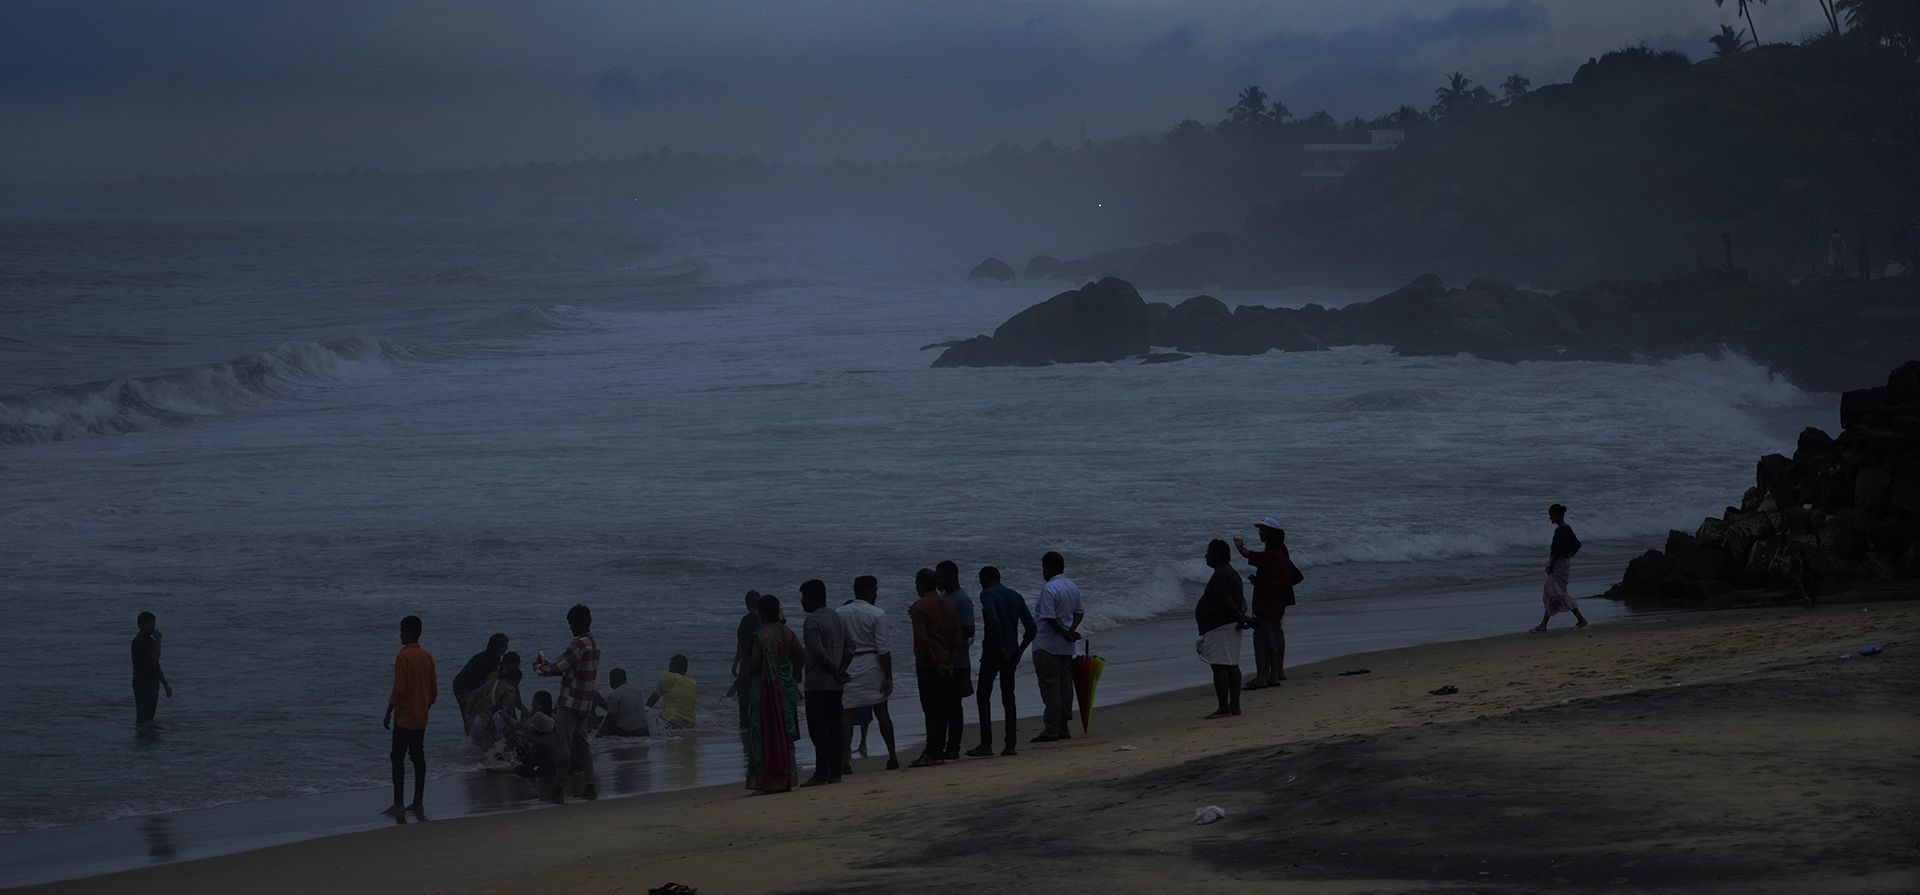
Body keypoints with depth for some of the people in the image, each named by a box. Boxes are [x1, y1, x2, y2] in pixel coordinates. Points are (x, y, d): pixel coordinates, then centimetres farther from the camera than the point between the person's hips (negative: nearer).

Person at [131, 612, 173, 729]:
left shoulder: (150, 640, 15)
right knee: (143, 719, -8)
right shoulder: (139, 641, -14)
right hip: (143, 685, -9)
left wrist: (165, 684, 22)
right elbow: (154, 657, -26)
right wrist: (158, 640, -17)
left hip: (152, 684, 9)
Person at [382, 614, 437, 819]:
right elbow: (434, 690, 10)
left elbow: (399, 689, -18)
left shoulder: (404, 656, -14)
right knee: (418, 758, 10)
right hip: (421, 718, 7)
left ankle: (398, 805, -4)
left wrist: (388, 714, -11)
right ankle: (418, 803, 11)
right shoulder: (427, 657, 6)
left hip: (404, 718, -7)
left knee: (398, 759, -2)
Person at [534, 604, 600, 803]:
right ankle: (589, 785, 14)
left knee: (562, 746, -3)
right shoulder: (594, 644, 12)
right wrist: (548, 666, 15)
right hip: (585, 704, 9)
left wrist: (540, 669, 2)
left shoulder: (579, 644, -19)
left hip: (570, 703, -9)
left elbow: (558, 668, -17)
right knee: (581, 744, 15)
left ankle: (559, 789, -1)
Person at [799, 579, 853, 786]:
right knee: (836, 726, 9)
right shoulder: (839, 619, 14)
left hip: (818, 684, -8)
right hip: (837, 684, 8)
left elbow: (819, 652, -20)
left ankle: (821, 773, -10)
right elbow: (849, 649, 11)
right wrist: (840, 670, 4)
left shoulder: (812, 621, -12)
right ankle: (835, 772, 9)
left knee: (819, 728, -7)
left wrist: (836, 672, -12)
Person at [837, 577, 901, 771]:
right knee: (881, 712, 10)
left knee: (846, 714, -1)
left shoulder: (841, 613, 2)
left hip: (848, 667, 1)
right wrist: (888, 676, -7)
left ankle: (844, 760, -12)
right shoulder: (877, 615, -7)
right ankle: (892, 757, 16)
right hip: (872, 666, -1)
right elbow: (883, 648, -10)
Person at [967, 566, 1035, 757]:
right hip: (1011, 653, 6)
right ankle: (1010, 744, 5)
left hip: (992, 652, -6)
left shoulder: (987, 594, -7)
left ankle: (986, 744, -7)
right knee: (1008, 698, 9)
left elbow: (993, 621, -25)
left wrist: (998, 646, -19)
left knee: (984, 697, 0)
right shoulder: (1016, 596, 13)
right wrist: (1019, 651, 13)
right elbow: (1030, 628, 11)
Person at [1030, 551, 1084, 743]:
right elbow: (1079, 611, 13)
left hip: (1047, 645, -8)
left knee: (1049, 686, -7)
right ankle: (1063, 727, 13)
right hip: (1066, 647, 8)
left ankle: (1051, 729, -9)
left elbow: (1049, 618, -21)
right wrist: (1071, 630, 0)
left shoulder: (1049, 589, -17)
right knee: (1065, 685, 10)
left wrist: (1065, 634, -11)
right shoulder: (1073, 587, 11)